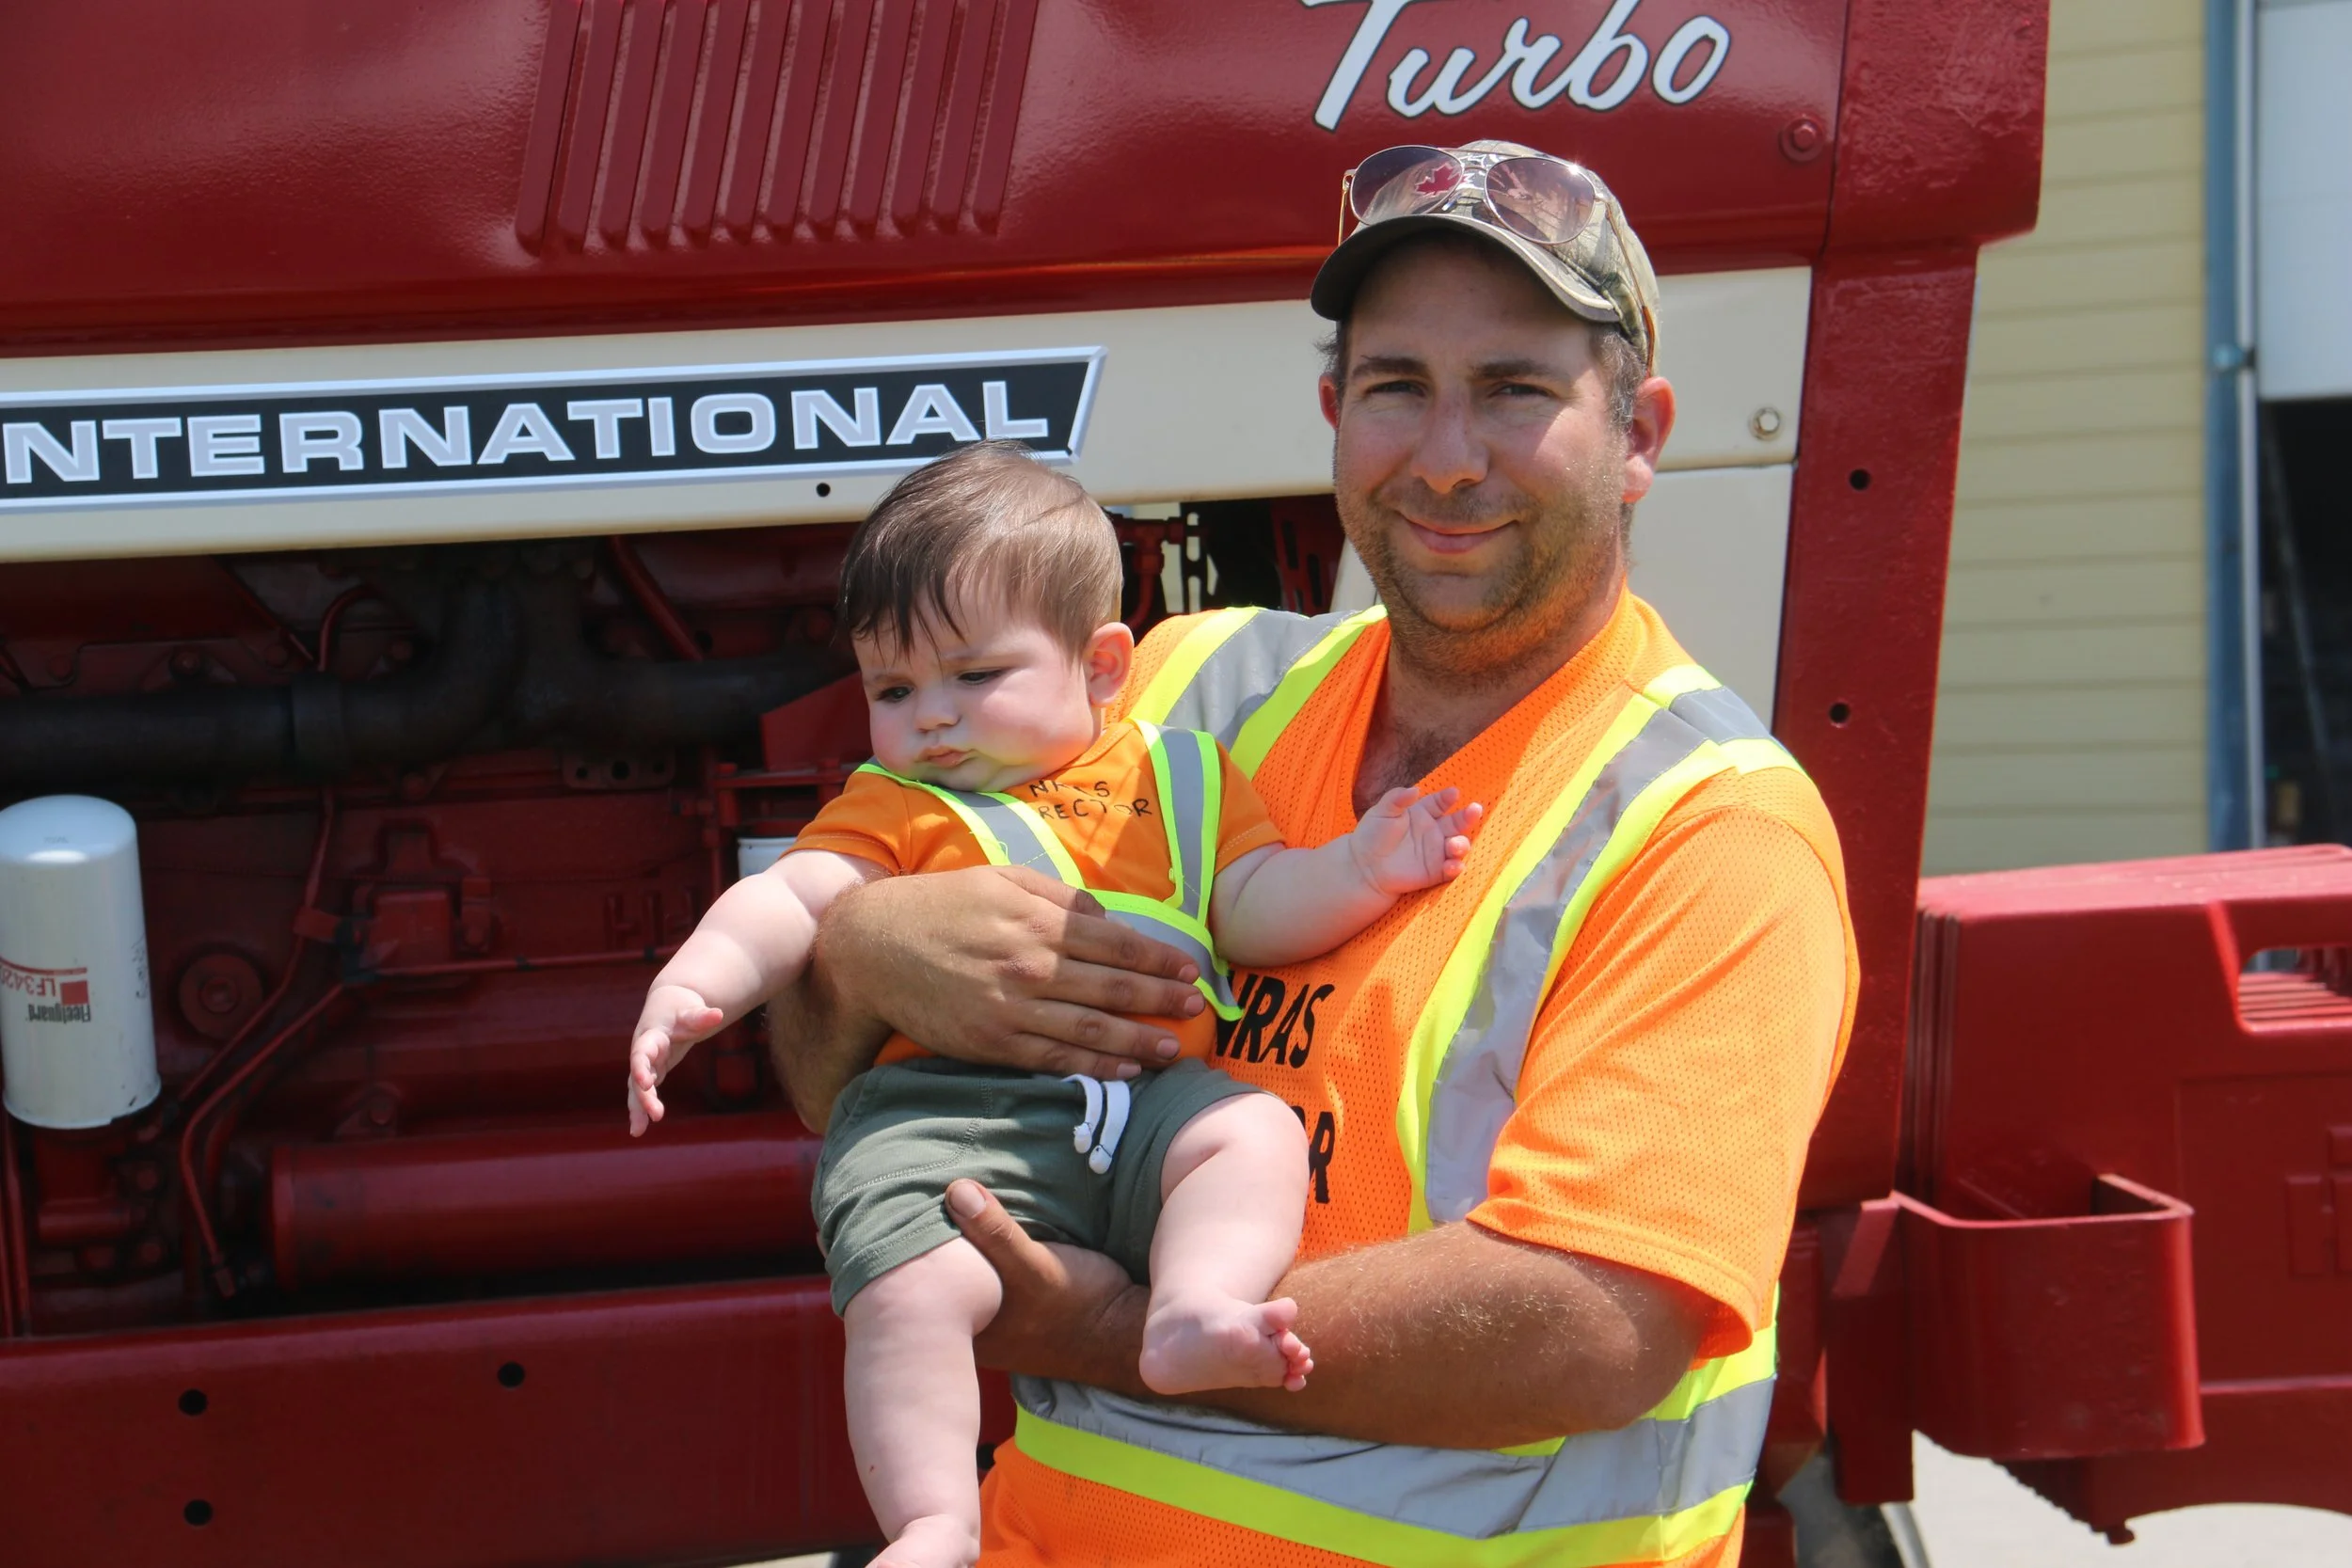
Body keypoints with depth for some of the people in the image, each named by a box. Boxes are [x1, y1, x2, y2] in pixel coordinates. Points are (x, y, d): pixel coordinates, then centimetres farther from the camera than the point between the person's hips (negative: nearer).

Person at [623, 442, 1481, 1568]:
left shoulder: (1176, 778, 22)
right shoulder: (891, 809, 20)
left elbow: (1257, 909, 15)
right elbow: (791, 900, 7)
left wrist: (1361, 870, -4)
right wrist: (692, 985, -12)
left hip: (1146, 1091, 2)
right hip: (947, 1112, -2)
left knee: (1258, 1134, -26)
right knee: (906, 1291, -26)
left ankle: (1192, 1316, -40)